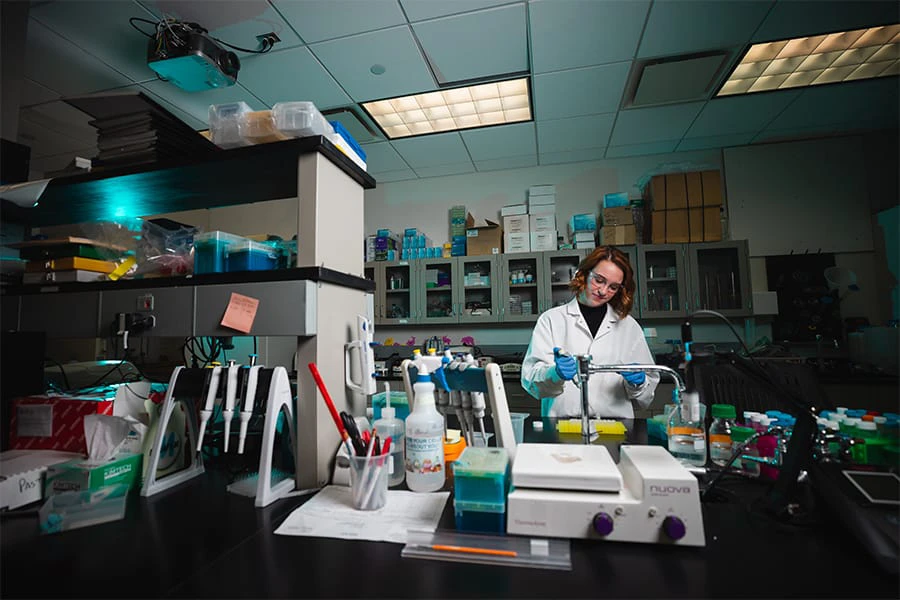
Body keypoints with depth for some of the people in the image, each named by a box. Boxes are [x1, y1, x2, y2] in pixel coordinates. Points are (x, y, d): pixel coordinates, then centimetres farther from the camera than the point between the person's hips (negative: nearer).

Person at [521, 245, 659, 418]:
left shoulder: (628, 325, 16)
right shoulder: (551, 319, 6)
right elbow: (530, 378, -5)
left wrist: (638, 382, -3)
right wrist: (556, 373, -23)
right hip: (564, 423, -3)